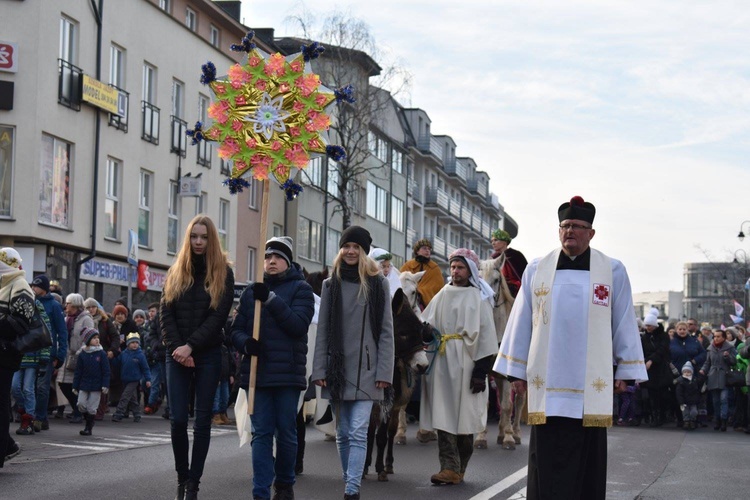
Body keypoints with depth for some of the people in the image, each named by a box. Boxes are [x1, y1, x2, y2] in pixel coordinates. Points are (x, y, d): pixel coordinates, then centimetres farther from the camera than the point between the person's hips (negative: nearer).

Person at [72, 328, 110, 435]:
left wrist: (105, 385, -10)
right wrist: (75, 386, 4)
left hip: (96, 386, -2)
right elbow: (78, 371, 6)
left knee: (91, 408, 1)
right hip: (84, 385, 2)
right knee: (81, 404, -5)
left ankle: (88, 428, 13)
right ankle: (88, 420, 21)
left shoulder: (101, 353, -4)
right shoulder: (82, 354, 2)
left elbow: (106, 371, -3)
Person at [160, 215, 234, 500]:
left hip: (208, 355, -2)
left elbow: (218, 316, -7)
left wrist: (190, 345, -15)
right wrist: (176, 348, -10)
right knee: (178, 419, -4)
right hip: (177, 355, 2)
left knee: (202, 421, 0)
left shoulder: (223, 273, 2)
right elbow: (165, 313, 3)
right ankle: (182, 477, 12)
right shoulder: (176, 272, 10)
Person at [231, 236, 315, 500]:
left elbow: (298, 324, -13)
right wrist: (246, 343, -12)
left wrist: (271, 299, -19)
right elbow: (236, 329, 10)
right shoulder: (251, 291, 12)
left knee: (286, 433, 7)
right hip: (257, 371, 2)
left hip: (288, 372, -2)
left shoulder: (300, 289, 2)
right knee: (261, 434, 1)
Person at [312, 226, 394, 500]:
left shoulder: (377, 283, 2)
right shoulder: (331, 284, 9)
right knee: (342, 433, 8)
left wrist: (384, 371, -6)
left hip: (365, 369, -3)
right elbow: (322, 331, 7)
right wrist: (319, 370, -1)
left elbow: (386, 331, 0)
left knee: (358, 432, -11)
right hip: (337, 369, 3)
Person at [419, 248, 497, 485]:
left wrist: (481, 370, -10)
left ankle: (459, 468, 13)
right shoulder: (442, 296, 13)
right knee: (444, 414, -3)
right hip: (442, 363, 3)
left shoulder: (478, 298, 0)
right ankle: (449, 468, -3)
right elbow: (425, 326, 12)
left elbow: (486, 335, -4)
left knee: (464, 415, 2)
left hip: (466, 364, -3)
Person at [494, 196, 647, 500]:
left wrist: (625, 370, 4)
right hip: (547, 382, 1)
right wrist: (517, 371, 8)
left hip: (590, 383, -1)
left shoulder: (613, 272, 3)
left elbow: (624, 324, 6)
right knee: (547, 457, 0)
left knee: (587, 459, 3)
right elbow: (521, 323, 9)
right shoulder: (537, 270, 7)